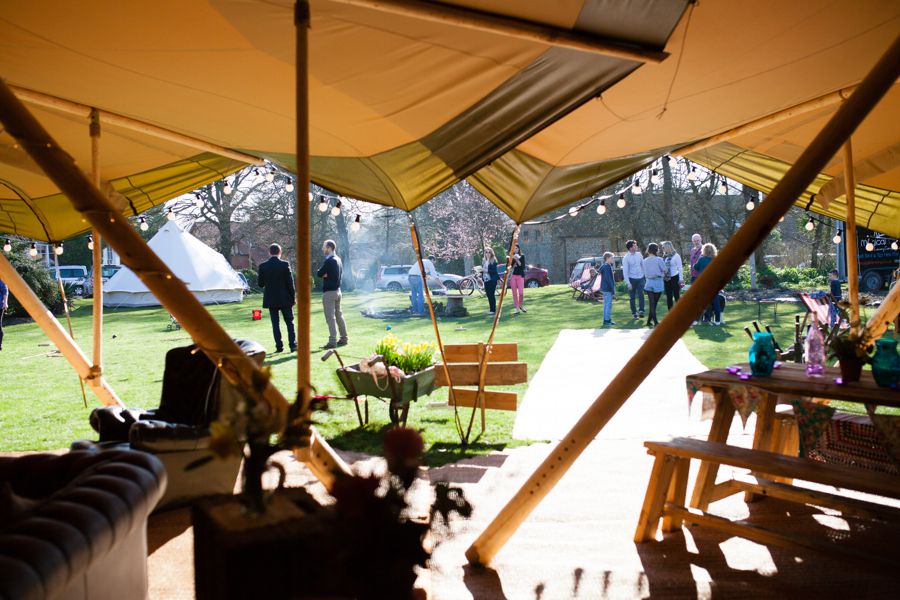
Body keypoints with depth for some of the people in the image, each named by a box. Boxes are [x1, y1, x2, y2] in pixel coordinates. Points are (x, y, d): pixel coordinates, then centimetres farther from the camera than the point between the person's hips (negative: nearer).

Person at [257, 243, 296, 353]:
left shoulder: (263, 266, -3)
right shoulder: (285, 264, -8)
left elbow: (261, 284, 1)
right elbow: (290, 282, -8)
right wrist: (293, 297, 2)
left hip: (271, 299, 1)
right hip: (285, 299, -1)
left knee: (275, 323, 7)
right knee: (289, 322, 7)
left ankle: (279, 346, 5)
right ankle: (293, 345, 3)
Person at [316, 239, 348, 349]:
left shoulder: (329, 261, -17)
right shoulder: (338, 259, 10)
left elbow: (319, 274, -17)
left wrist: (323, 273, 4)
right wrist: (326, 274, -1)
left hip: (329, 292, -9)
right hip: (337, 290, 9)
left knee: (330, 317, -7)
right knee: (339, 315, 15)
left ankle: (332, 342, -8)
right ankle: (343, 339, 21)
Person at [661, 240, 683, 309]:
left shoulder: (676, 256, -8)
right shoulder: (664, 256, 6)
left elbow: (680, 268, -7)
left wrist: (680, 279, -12)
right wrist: (662, 277, 2)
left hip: (674, 278, -5)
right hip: (666, 279, 5)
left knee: (677, 296, -1)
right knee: (669, 297, 9)